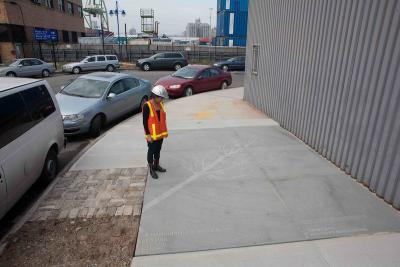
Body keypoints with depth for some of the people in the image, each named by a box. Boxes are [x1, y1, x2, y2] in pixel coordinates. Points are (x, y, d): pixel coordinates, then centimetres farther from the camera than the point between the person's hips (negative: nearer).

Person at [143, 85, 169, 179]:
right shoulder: (147, 106, -18)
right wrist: (147, 134, -17)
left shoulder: (160, 104, 3)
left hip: (160, 133, 7)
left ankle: (156, 166, 36)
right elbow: (145, 121, -16)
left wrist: (165, 131, 13)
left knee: (158, 150, 18)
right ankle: (151, 169, 20)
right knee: (151, 151, 6)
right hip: (152, 134, -6)